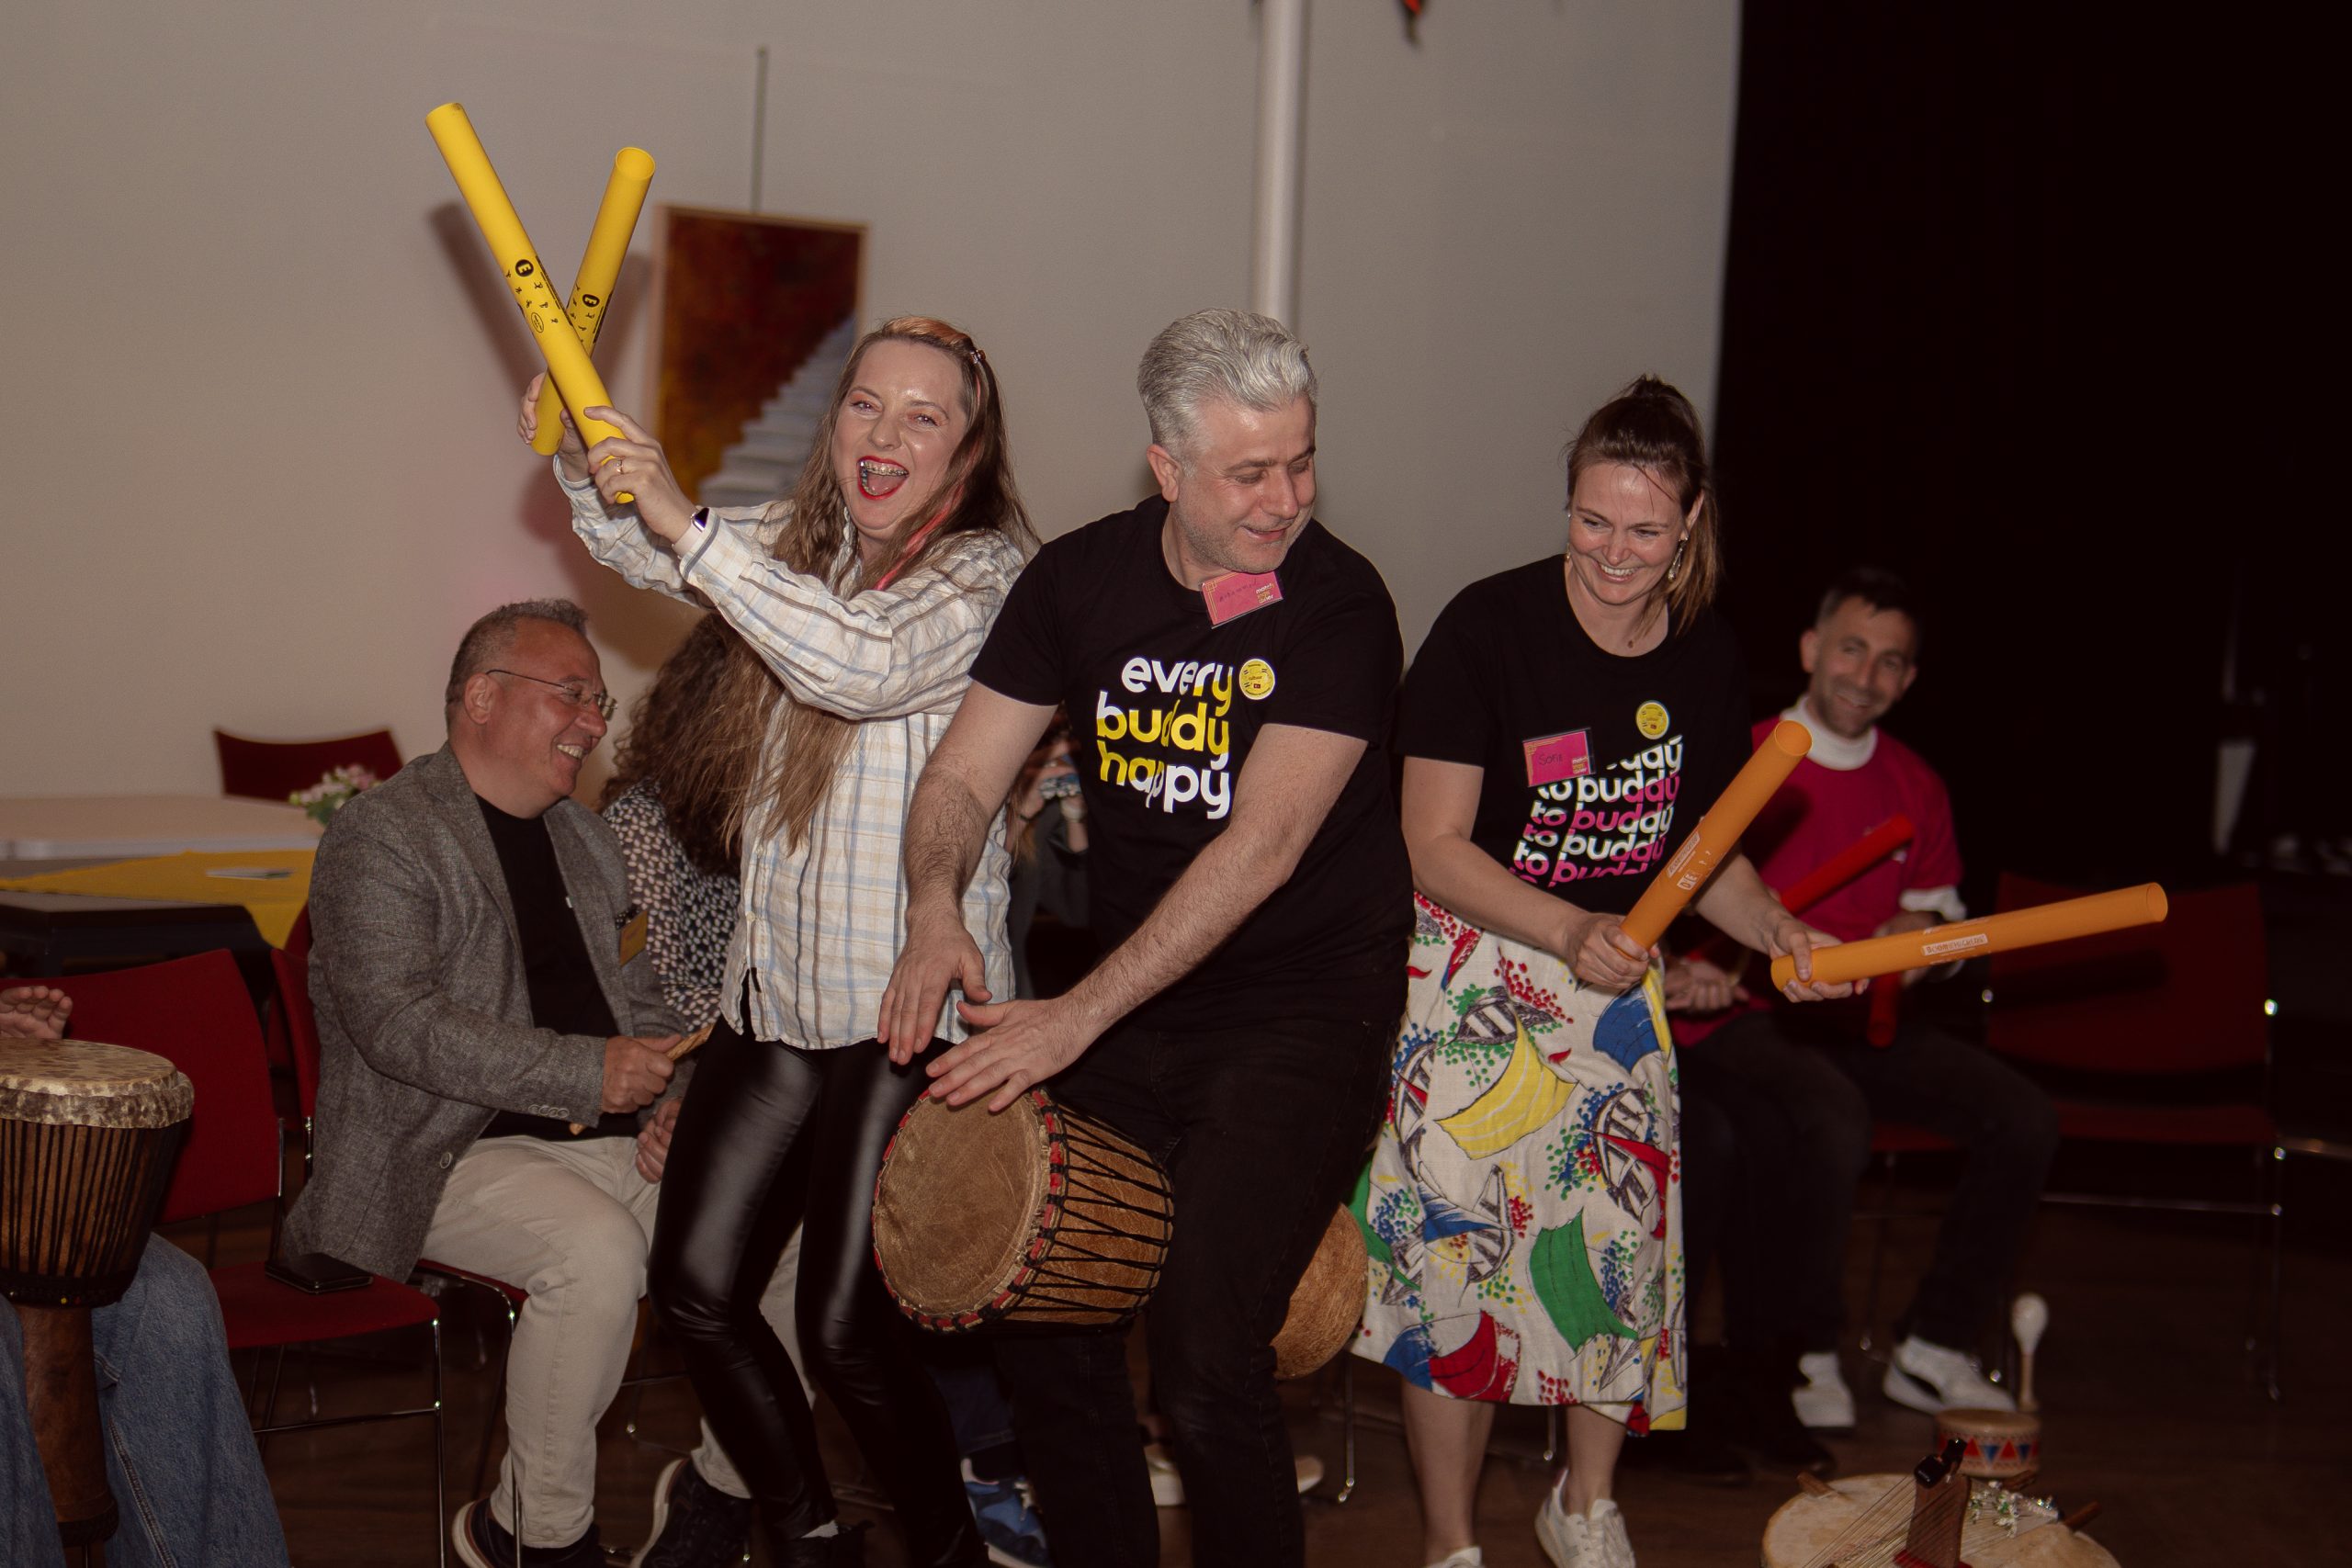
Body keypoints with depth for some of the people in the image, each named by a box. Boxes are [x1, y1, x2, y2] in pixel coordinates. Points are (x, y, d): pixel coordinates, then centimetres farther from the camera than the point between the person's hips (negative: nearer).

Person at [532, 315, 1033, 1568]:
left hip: (907, 1007, -7)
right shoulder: (801, 539, 13)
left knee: (845, 1330, -7)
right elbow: (642, 552, 19)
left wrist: (687, 524, -29)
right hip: (776, 994, 7)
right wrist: (584, 457, -3)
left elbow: (864, 666, -27)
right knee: (694, 1283, 7)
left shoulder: (990, 570, -10)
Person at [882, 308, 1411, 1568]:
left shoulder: (1338, 603, -13)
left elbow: (1262, 845, -22)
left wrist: (1078, 1017, -28)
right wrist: (935, 910, -20)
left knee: (1204, 1367, -16)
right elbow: (963, 775, 4)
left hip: (1303, 1005, -5)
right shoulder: (1082, 579, 1)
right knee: (1039, 1320, 6)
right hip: (1127, 1003, 5)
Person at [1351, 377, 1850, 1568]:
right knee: (1458, 1252, -4)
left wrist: (1774, 928, -6)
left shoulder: (1704, 660, 0)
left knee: (1625, 1246, 7)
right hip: (1470, 985, -4)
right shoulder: (1489, 628, -15)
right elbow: (1434, 847, -16)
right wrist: (1569, 930, -28)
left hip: (1615, 985, 5)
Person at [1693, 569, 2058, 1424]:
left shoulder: (1915, 787, 13)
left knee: (2025, 1118, -13)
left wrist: (1918, 935, 1)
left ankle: (1931, 1351, 0)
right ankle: (1806, 1353, -13)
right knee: (1834, 1124, -37)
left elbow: (1938, 905, 24)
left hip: (1866, 1019, 6)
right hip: (1751, 1018, -6)